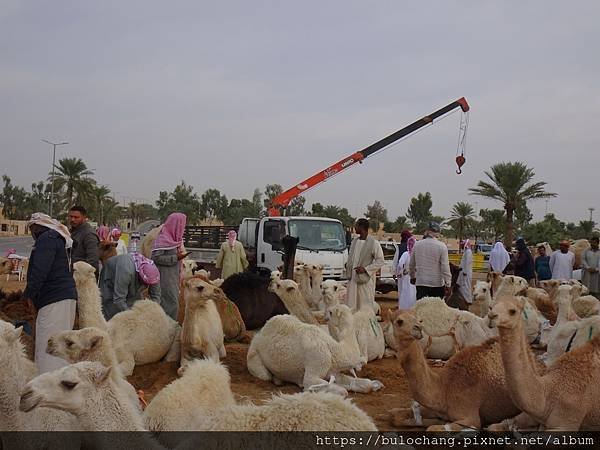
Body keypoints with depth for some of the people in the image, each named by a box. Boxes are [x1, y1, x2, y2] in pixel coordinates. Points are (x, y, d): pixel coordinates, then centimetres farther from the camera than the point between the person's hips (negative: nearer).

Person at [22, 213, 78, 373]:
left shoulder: (46, 239, -8)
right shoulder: (57, 239, 24)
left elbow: (39, 270, -18)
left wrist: (29, 293, -13)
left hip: (54, 299, -10)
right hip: (66, 295, 10)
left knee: (48, 347, -12)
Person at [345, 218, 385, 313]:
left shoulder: (374, 243, -9)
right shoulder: (354, 241, 11)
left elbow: (381, 261, -9)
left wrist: (365, 269, -17)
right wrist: (348, 271, 12)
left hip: (365, 279, -6)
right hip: (352, 278, 6)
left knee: (366, 304, -3)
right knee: (351, 304, 7)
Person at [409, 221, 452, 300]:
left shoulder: (417, 244, 2)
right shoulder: (441, 246, -9)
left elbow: (411, 265, 13)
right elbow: (445, 268, -12)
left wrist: (412, 276, 29)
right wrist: (448, 285, -8)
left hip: (420, 283, 2)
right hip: (437, 284, -2)